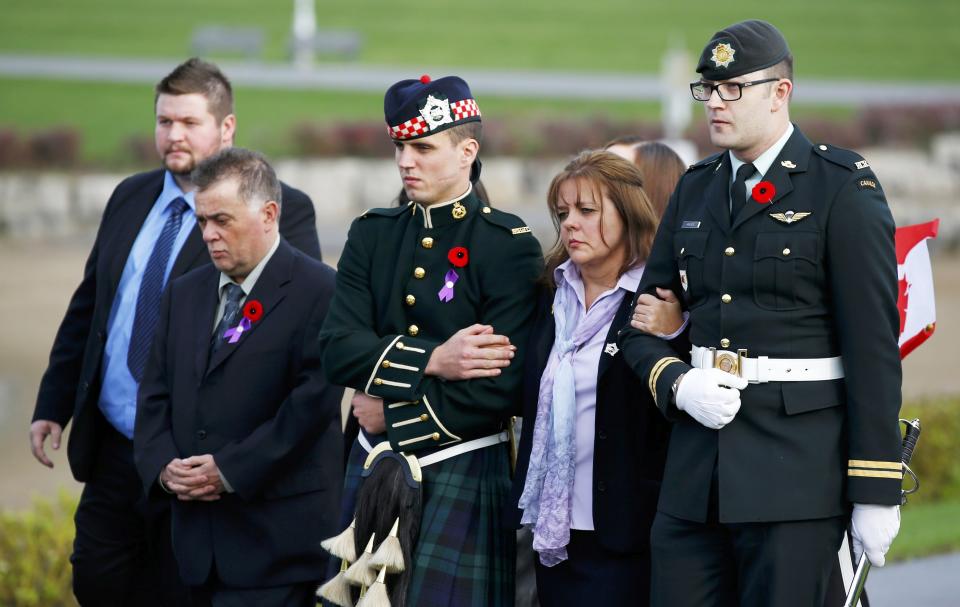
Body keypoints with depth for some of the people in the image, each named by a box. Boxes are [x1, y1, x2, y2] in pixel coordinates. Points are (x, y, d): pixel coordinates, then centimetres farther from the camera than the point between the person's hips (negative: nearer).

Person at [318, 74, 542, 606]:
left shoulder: (510, 246, -7)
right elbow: (338, 350, -5)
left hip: (463, 475, -5)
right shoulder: (371, 234, 9)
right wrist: (432, 360, -19)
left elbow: (498, 391, -15)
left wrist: (391, 414, -10)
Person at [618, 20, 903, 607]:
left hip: (798, 469, -6)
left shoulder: (843, 186, -4)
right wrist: (679, 384, -5)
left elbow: (874, 344, -8)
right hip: (697, 469, 6)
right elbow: (641, 326, 18)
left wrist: (876, 491, -12)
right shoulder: (696, 189, 15)